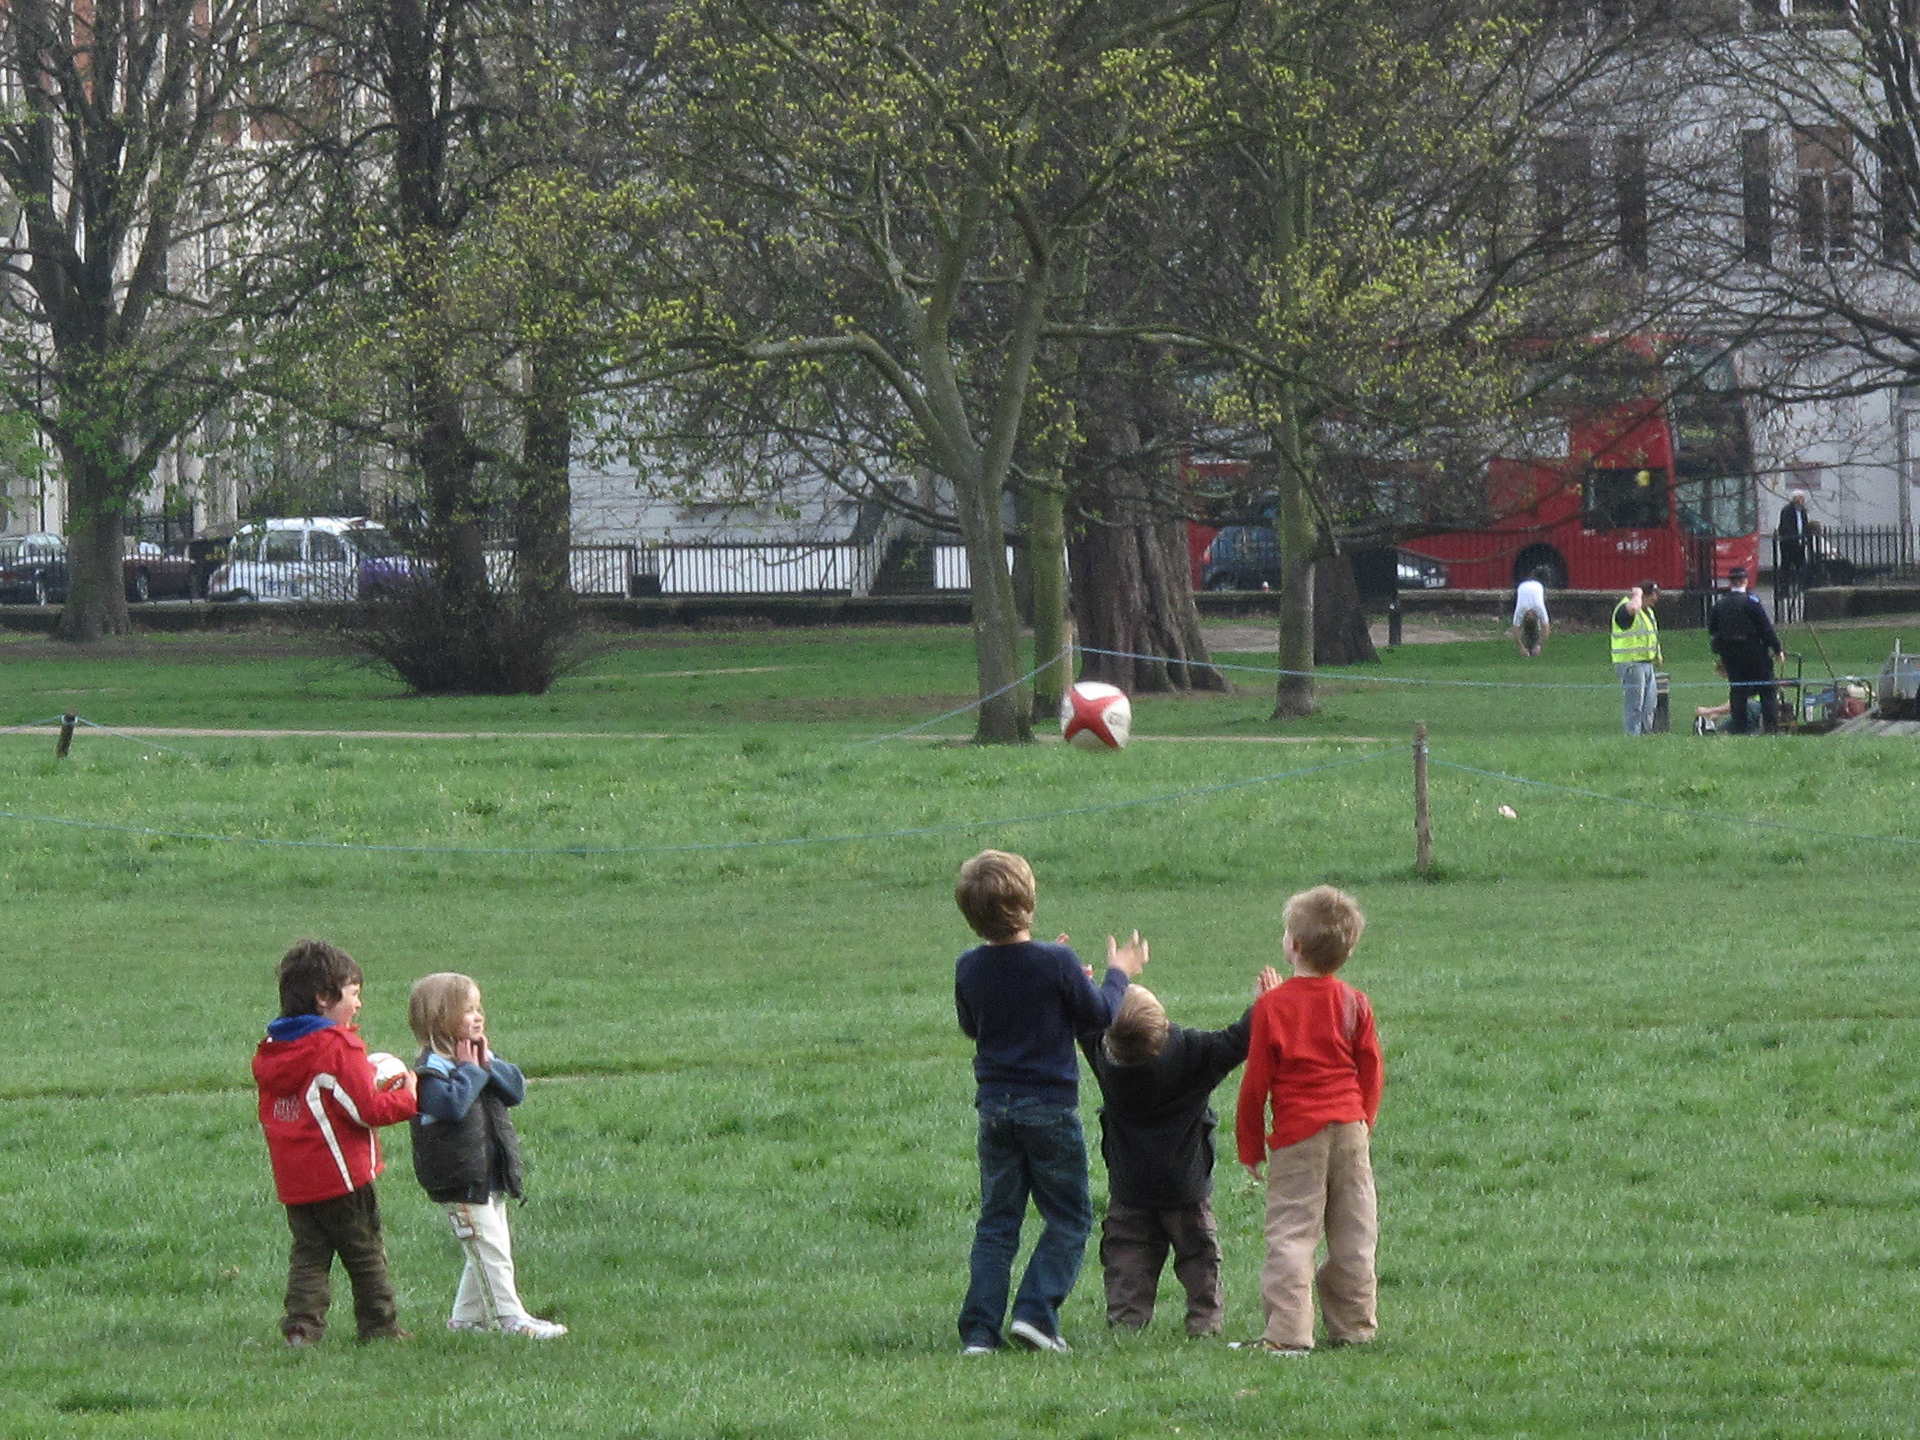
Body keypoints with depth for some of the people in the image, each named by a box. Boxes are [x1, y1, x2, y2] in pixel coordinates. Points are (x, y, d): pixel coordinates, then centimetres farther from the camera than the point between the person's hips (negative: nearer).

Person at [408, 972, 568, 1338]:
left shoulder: (483, 1057, 13)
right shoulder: (432, 1068, -14)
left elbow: (517, 1088, 6)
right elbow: (452, 1103, -30)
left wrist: (488, 1065, -8)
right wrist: (470, 1070, -17)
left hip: (491, 1176, 9)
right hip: (461, 1179, -9)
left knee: (489, 1250, 15)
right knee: (489, 1249, -9)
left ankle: (466, 1316, 24)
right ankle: (509, 1316, -7)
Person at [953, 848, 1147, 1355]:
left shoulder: (970, 969, -2)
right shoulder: (1056, 964, -15)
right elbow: (1099, 1015, -5)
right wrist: (1118, 975, 15)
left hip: (995, 1107, 4)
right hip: (1049, 1107, -4)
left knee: (996, 1222, 10)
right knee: (1068, 1220, 7)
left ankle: (979, 1329, 2)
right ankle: (1035, 1311, -8)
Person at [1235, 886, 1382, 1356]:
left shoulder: (1272, 1006, -6)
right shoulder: (1355, 1004, 4)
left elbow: (1255, 1083, -5)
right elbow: (1371, 1075, 8)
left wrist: (1250, 1145, 5)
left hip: (1297, 1135, -4)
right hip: (1350, 1130, 4)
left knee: (1291, 1234, -4)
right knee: (1353, 1234, 10)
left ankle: (1289, 1332, -12)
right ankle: (1354, 1326, 16)